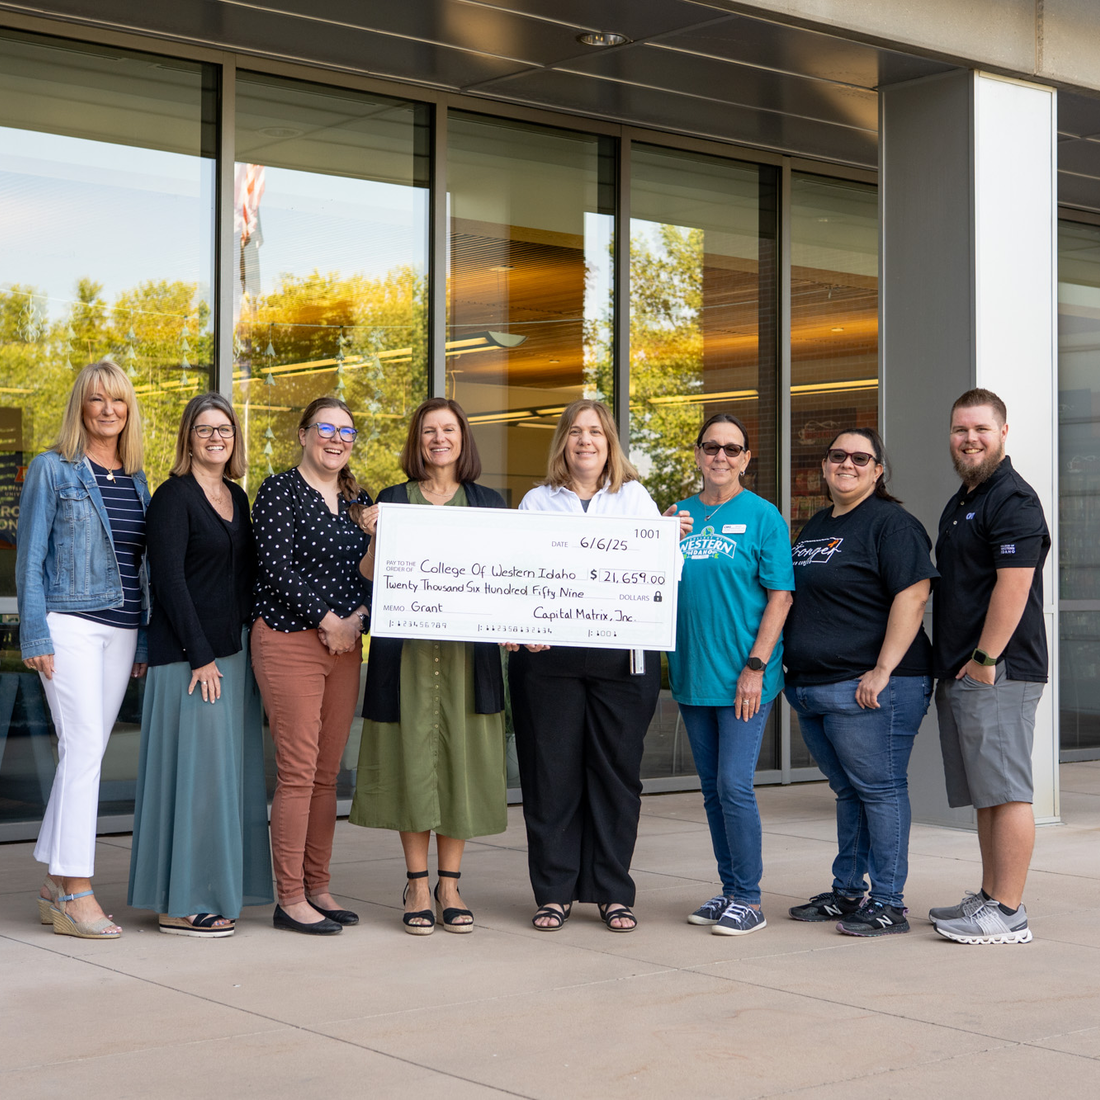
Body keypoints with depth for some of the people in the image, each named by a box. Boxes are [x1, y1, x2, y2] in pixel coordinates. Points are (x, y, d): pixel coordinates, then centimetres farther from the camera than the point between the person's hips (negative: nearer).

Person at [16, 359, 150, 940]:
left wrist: (144, 641, 14)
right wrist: (36, 636, -10)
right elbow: (30, 556, -3)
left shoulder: (136, 479, 15)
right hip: (69, 623, -6)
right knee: (83, 747, -12)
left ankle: (56, 885, 15)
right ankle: (75, 893, -10)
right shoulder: (53, 469, -1)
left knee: (84, 752, 7)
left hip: (121, 629, 6)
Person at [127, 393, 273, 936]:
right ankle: (181, 904, 0)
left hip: (233, 651, 8)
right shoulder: (174, 496, -7)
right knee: (193, 769, -7)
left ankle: (214, 893, 17)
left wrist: (249, 649, 11)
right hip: (188, 655, -8)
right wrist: (201, 656, -17)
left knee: (229, 769, 9)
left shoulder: (237, 498, 16)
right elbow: (168, 580, -13)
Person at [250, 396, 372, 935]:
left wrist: (357, 617, -5)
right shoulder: (279, 491, -3)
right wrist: (327, 619, -13)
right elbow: (277, 567, -12)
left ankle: (317, 887, 17)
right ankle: (290, 898, -1)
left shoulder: (358, 499, 15)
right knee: (298, 771, -7)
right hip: (288, 640, -6)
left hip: (345, 643, 6)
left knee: (328, 773, 8)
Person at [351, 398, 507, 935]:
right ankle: (417, 884, 9)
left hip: (467, 649, 1)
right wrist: (374, 538, -14)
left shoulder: (488, 503, 11)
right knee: (412, 755, -1)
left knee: (461, 755, 1)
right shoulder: (392, 501, 8)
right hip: (406, 647, -1)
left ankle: (449, 884, 10)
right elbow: (372, 577, 3)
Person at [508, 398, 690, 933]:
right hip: (548, 654, 0)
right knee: (551, 772, 1)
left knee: (616, 770, 2)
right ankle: (554, 891, 11)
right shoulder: (537, 502, 13)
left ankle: (614, 892, 11)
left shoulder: (635, 498, 13)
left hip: (622, 654, 0)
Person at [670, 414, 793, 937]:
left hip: (742, 677, -5)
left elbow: (780, 596, -7)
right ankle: (729, 890, 22)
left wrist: (755, 665, -14)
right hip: (692, 673, 5)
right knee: (712, 790, 11)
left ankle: (748, 898, 3)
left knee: (734, 786, -8)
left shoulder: (762, 516, -4)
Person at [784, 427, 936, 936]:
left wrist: (882, 670, -22)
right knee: (847, 791, 15)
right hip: (811, 687, 9)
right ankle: (846, 893, 23)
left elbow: (912, 595, -17)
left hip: (867, 688, -8)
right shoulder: (816, 526, 19)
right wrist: (797, 681, 21)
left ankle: (887, 904, 1)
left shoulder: (891, 523, -7)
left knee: (880, 789, -4)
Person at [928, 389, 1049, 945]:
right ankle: (990, 897, 21)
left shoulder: (1013, 500, -11)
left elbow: (1013, 585, -20)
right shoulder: (960, 503, 20)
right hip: (960, 673, 10)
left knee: (1006, 791, -7)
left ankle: (1007, 913, -5)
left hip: (1000, 674, -10)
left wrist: (984, 659, -19)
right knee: (985, 793, 14)